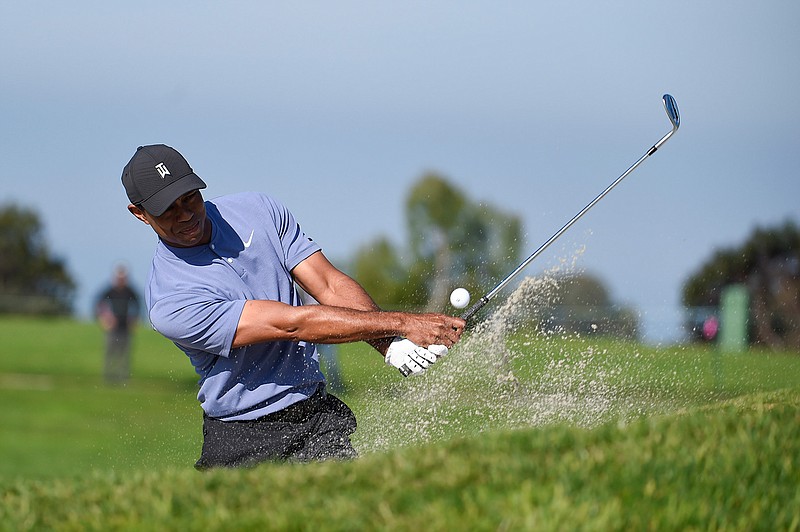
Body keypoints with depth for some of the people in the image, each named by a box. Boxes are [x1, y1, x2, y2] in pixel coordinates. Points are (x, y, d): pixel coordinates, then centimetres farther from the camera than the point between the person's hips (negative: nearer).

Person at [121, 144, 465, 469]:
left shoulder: (260, 210, 4)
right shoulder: (169, 305, -17)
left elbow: (331, 285, -1)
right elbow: (291, 323, -20)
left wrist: (391, 346, -20)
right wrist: (402, 323, -21)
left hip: (317, 411, 4)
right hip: (240, 442, -3)